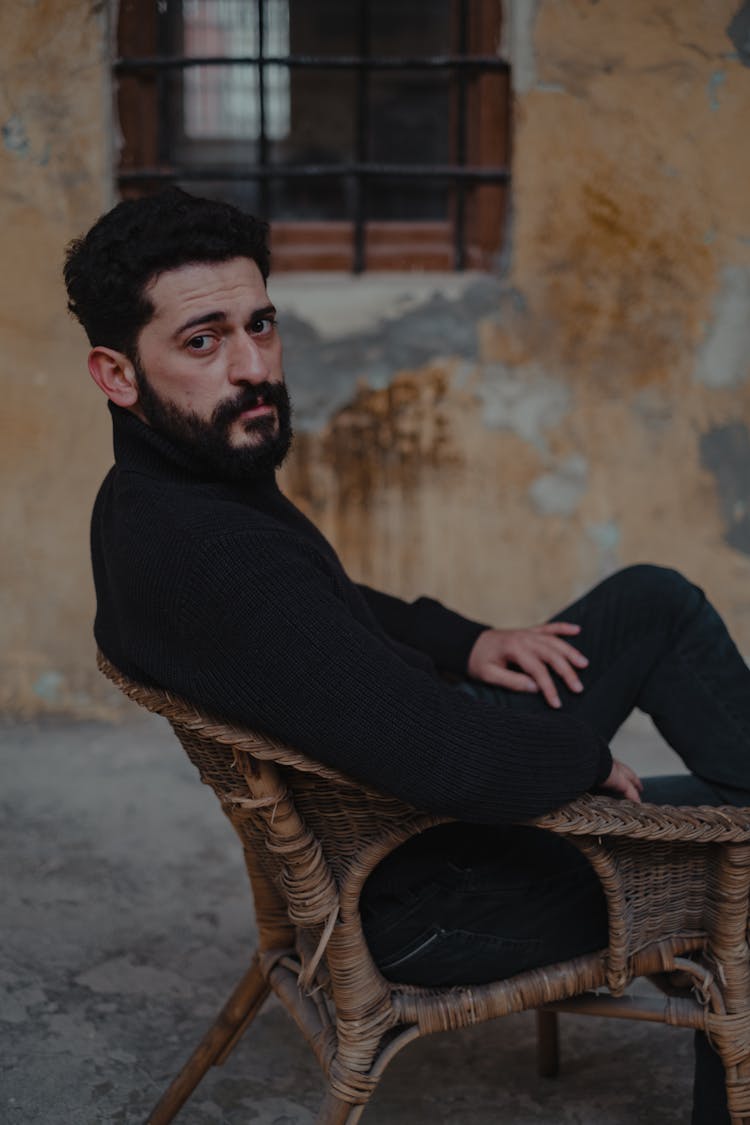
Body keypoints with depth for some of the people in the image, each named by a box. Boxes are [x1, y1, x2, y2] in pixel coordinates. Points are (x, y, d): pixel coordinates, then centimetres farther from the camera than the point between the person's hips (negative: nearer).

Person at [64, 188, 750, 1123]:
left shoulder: (158, 494, -1)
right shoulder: (203, 554, -34)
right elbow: (464, 767, -34)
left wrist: (466, 643, 1)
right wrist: (587, 753, -13)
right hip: (418, 904, -9)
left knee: (654, 601, 7)